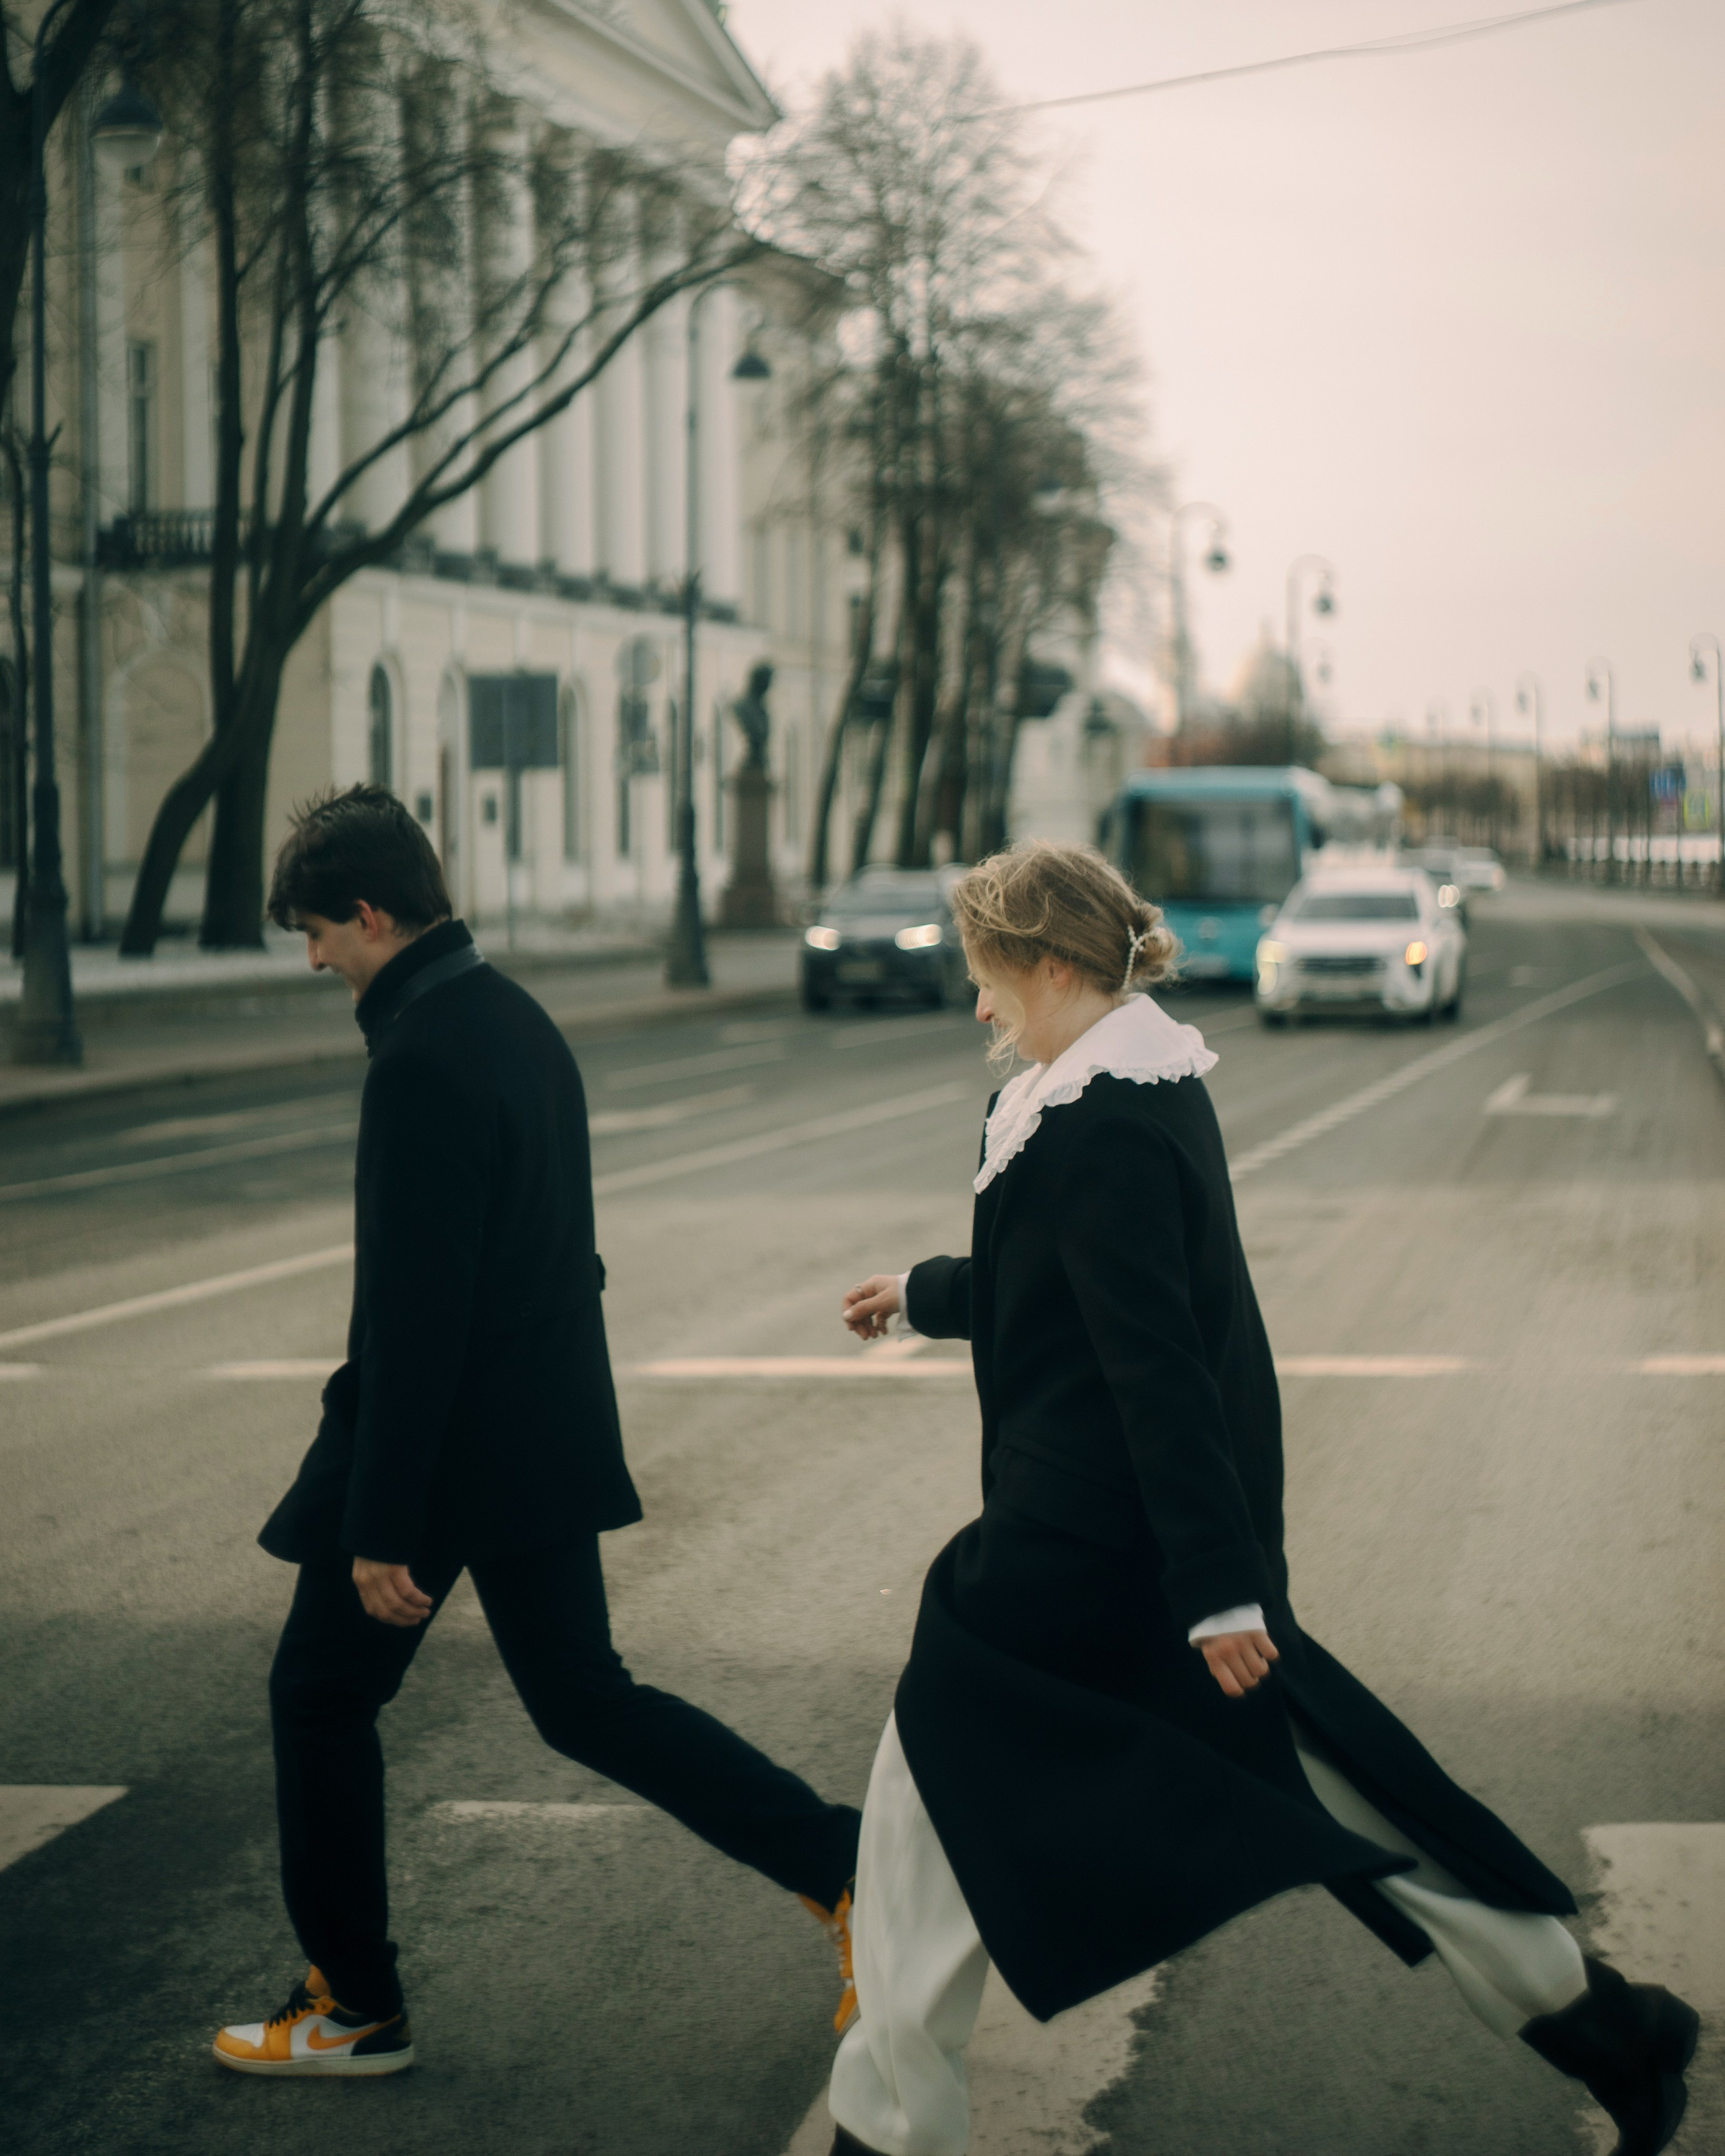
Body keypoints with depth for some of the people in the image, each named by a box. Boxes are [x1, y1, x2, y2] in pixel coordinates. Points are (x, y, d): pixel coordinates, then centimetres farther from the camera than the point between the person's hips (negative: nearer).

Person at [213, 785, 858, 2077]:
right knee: (584, 1702, 16)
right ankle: (841, 1866, 10)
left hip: (445, 1438, -9)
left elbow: (412, 1308, -23)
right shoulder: (517, 1019, 9)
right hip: (546, 1435, 9)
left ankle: (356, 2009, 18)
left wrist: (381, 1524, -21)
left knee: (321, 1699, 9)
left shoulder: (421, 1060, -21)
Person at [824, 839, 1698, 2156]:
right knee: (1293, 1773, 16)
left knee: (931, 1795, 5)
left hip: (1080, 1542, -10)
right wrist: (920, 1296, 38)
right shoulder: (1150, 1089, 10)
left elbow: (1154, 1362, -24)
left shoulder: (1099, 1133, -20)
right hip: (1174, 1536, 10)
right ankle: (1583, 2010, 19)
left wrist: (1216, 1586, -26)